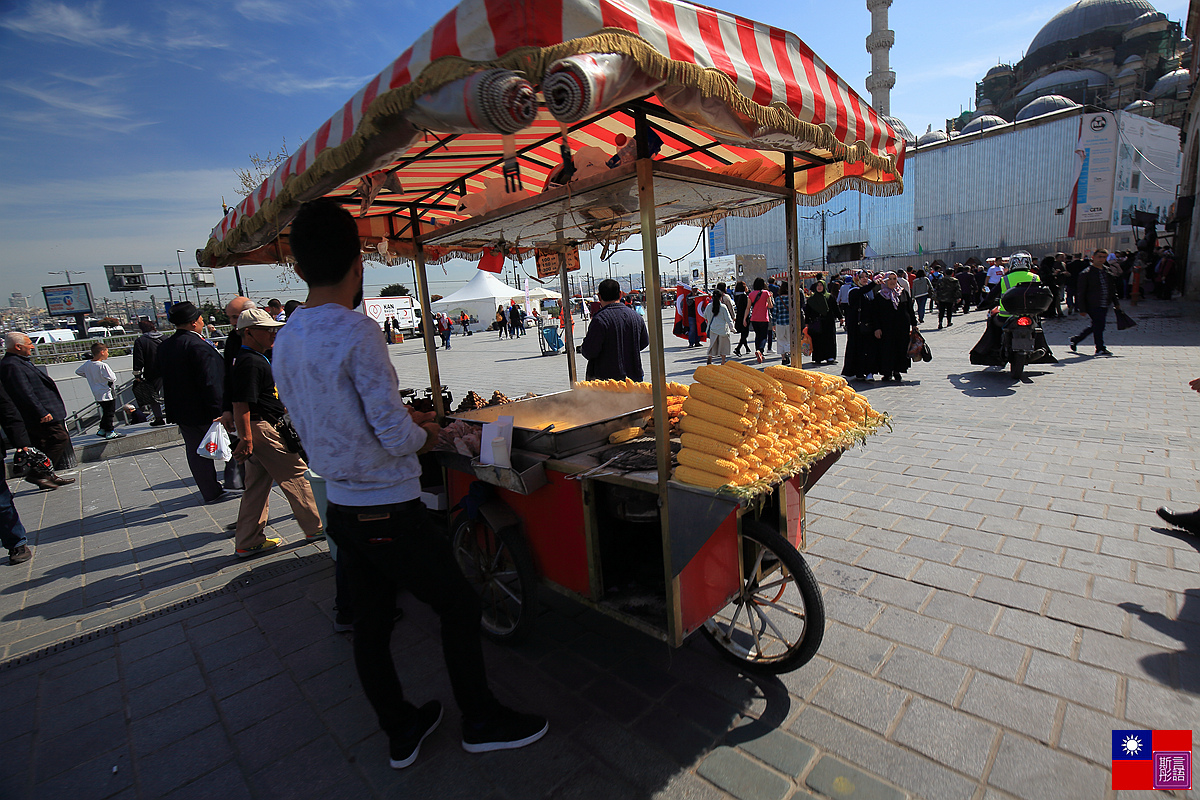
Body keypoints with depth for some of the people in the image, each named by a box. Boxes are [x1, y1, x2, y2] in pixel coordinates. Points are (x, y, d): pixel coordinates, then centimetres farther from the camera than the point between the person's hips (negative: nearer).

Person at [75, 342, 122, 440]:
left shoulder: (87, 364, 5)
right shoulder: (103, 366, -20)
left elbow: (78, 372, 20)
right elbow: (113, 379, -22)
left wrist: (91, 376, 19)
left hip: (97, 394, 9)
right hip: (106, 394, -9)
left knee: (106, 413, 20)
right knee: (109, 413, -2)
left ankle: (102, 430, 25)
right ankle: (110, 433, 1)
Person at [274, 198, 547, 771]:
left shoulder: (285, 341, 4)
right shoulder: (356, 331, -21)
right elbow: (396, 437, -22)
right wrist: (425, 433, 0)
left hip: (340, 509, 8)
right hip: (390, 513, -8)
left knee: (371, 620, 19)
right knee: (459, 605, 10)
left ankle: (401, 731, 38)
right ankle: (481, 721, 28)